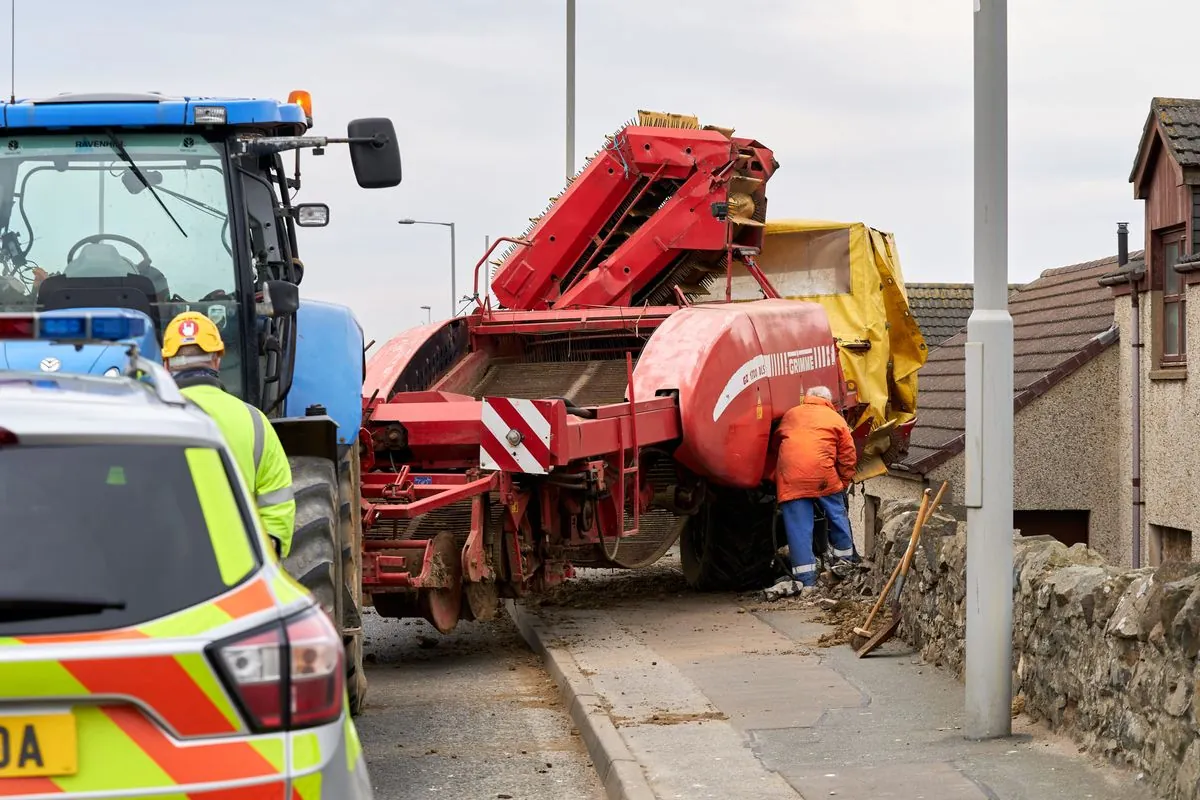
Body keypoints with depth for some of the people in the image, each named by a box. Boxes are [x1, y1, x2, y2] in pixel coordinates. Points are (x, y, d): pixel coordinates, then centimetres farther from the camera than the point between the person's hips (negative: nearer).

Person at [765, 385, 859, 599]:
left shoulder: (790, 415, 20)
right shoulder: (836, 419, 13)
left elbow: (777, 443, 25)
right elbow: (848, 456, 11)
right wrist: (844, 482, 21)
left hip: (789, 477, 1)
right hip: (822, 475, -1)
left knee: (798, 527, 1)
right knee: (836, 514, 20)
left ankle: (806, 579, 0)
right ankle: (844, 558, 31)